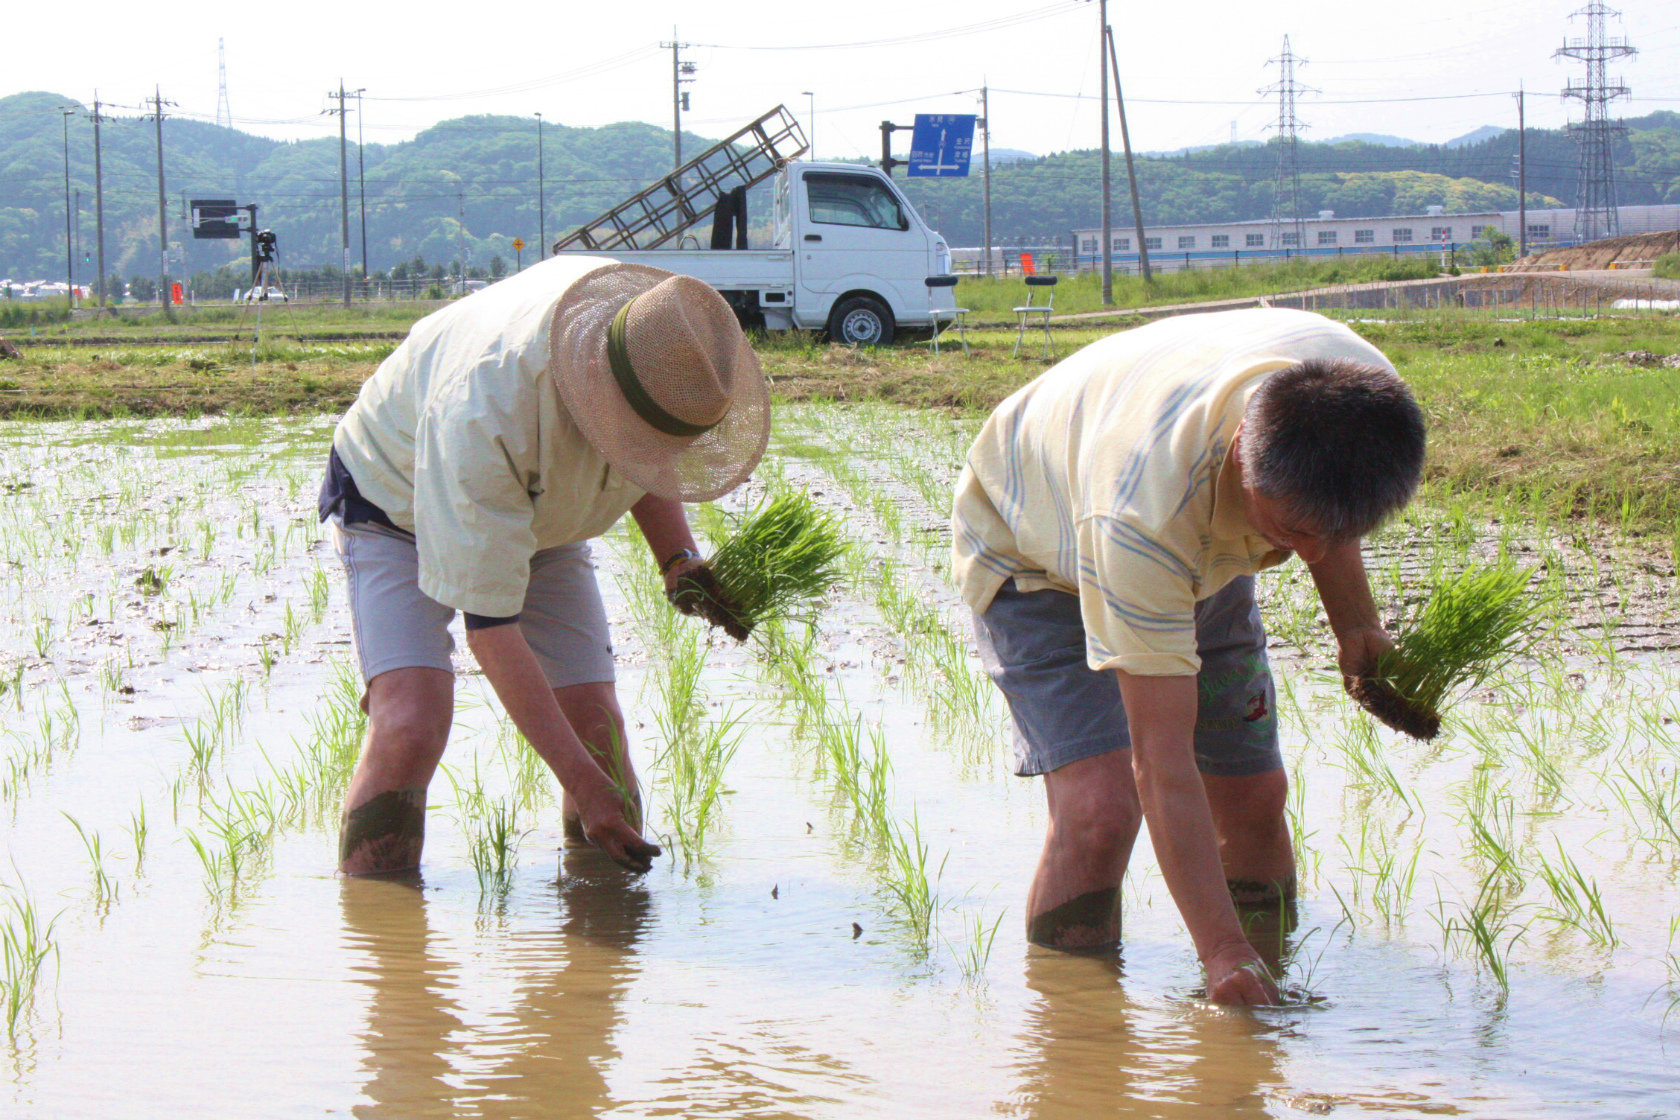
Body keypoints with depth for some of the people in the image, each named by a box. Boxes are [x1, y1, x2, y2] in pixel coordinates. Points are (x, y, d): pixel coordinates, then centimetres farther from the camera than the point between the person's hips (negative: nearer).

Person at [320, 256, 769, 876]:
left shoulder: (660, 324, -26)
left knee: (596, 725, -9)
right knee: (410, 722, -27)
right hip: (397, 504, -5)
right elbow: (488, 622, -36)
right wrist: (581, 781, -36)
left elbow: (649, 458, 2)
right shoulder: (481, 411, -44)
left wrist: (678, 557, -15)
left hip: (542, 514, 5)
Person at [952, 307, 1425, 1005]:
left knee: (1253, 795, 4)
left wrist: (1354, 619, 7)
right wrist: (1222, 951, -42)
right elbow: (1161, 764, -42)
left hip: (1202, 546, 6)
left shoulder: (1363, 391, -32)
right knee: (1099, 808, -24)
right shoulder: (1141, 509, -47)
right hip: (1032, 552, -5)